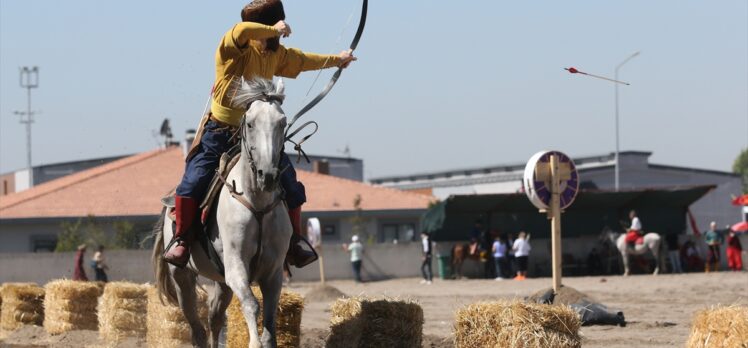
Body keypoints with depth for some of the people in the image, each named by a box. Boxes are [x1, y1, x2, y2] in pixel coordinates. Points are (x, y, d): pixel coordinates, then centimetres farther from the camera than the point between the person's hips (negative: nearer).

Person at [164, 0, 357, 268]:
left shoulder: (277, 54, 5)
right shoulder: (232, 47, -15)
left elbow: (304, 60, 25)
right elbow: (241, 31, -40)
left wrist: (336, 60, 38)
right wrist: (273, 31, -28)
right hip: (220, 133, -5)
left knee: (291, 189, 1)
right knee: (193, 182, -20)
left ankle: (293, 246, 18)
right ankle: (182, 242, -4)